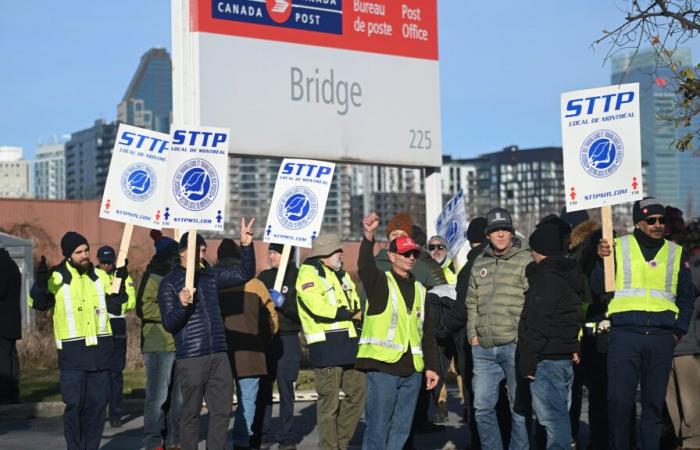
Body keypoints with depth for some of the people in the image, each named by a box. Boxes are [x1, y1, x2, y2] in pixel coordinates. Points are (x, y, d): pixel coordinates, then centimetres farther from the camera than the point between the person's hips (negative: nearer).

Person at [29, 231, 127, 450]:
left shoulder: (100, 276, 10)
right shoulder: (56, 277, -1)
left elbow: (115, 307, 9)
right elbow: (38, 303, -10)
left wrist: (121, 283, -4)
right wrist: (40, 282, -27)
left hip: (100, 350, 4)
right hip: (72, 352, -4)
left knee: (98, 403, 7)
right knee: (74, 404, -5)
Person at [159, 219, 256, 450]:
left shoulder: (211, 276, 12)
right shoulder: (169, 283, -2)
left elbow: (245, 274, 10)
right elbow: (169, 324, -5)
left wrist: (247, 245, -3)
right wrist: (181, 305, -24)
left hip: (219, 355, 5)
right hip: (190, 359, -5)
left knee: (222, 409, 5)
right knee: (191, 413, 1)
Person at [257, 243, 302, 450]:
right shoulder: (265, 276, 13)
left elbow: (302, 312, -9)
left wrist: (283, 303, -21)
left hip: (287, 340, -4)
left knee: (285, 388, -3)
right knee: (262, 387, 1)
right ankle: (258, 431, 9)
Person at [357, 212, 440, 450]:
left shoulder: (420, 290, 18)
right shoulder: (380, 282, 1)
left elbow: (428, 333, 20)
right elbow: (365, 267, -23)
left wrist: (431, 366, 13)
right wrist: (369, 237, -39)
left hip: (412, 369, 6)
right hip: (383, 367, -6)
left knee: (401, 428, 9)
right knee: (378, 426, -6)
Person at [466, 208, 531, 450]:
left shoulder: (525, 260, -2)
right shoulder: (479, 263, 16)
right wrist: (473, 334, 11)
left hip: (515, 346, -5)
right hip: (483, 348, 6)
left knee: (519, 407, 1)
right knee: (483, 407, 7)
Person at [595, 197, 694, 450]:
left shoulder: (675, 253, 14)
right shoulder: (618, 247, 7)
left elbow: (686, 296, 19)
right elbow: (598, 288, 4)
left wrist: (679, 330, 9)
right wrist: (602, 260, -11)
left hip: (661, 337, 2)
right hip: (624, 335, -2)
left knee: (654, 402, 6)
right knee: (619, 400, -7)